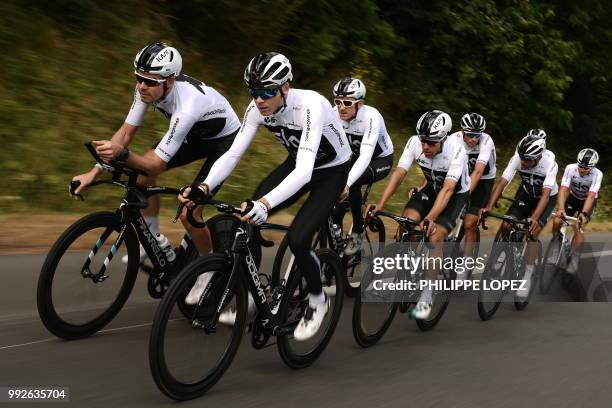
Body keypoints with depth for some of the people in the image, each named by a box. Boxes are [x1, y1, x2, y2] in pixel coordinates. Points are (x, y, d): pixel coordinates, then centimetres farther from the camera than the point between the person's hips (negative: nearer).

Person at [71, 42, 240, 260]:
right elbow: (126, 132, -13)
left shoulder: (186, 107, -41)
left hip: (224, 140, -7)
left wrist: (121, 153, -54)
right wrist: (94, 172, -19)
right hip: (195, 134, 7)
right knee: (143, 171, -9)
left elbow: (157, 165, -37)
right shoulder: (147, 88, -21)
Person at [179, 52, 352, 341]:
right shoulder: (258, 108, -18)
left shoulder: (309, 106, -36)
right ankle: (248, 297, 2)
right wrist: (204, 186, -39)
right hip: (297, 164, 6)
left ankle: (317, 300, 8)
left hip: (332, 170, -6)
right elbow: (233, 153, -21)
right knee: (247, 219, -14)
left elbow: (304, 172, -46)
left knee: (297, 239, -21)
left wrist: (265, 203, -60)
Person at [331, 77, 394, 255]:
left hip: (381, 160, -5)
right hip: (357, 157, 5)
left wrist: (346, 183, -56)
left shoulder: (371, 117, -34)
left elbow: (366, 156, -43)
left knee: (351, 184, -31)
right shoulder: (335, 114, -20)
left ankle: (358, 233, -14)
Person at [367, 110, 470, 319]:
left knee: (434, 237, -21)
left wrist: (430, 219, -53)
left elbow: (448, 188, -41)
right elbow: (399, 173, -28)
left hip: (456, 194, -4)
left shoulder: (456, 151, -34)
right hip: (431, 188, 4)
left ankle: (426, 297, -12)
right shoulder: (414, 143, -24)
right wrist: (380, 204, -40)